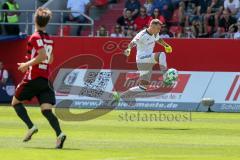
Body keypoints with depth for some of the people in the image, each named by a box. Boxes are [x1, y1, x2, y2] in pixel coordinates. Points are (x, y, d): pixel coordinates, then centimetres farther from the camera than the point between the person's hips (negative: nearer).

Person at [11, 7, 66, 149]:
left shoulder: (35, 38, -10)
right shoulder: (50, 39, 13)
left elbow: (43, 55, -22)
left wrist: (27, 64, -13)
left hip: (33, 78, -6)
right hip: (46, 79, 6)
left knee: (16, 102, 13)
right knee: (47, 110, -3)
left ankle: (31, 126, -6)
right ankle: (59, 133, -26)